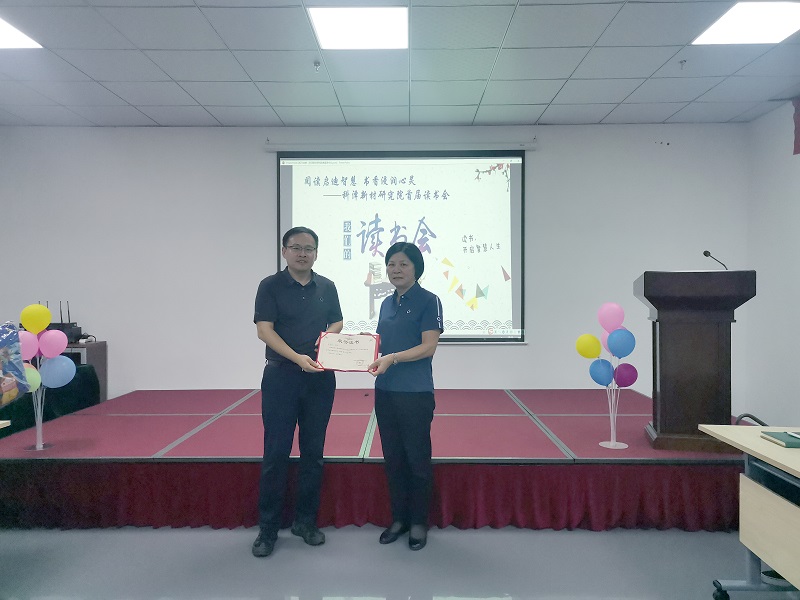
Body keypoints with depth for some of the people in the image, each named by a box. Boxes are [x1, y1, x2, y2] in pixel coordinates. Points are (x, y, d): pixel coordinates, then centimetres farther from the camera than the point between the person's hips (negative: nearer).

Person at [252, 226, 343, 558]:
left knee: (313, 452, 9)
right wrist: (297, 358, -22)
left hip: (320, 378, 3)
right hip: (281, 377, -3)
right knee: (275, 453, 1)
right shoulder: (271, 286, -2)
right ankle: (268, 528, 13)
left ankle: (306, 521, 23)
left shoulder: (327, 287, 9)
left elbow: (337, 322, 16)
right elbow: (264, 329, -10)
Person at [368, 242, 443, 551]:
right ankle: (399, 518, 28)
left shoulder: (428, 301, -6)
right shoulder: (387, 303, 13)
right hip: (385, 391, 6)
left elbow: (428, 347, -14)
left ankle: (419, 523, 20)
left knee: (417, 458, 4)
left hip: (415, 394, -6)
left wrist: (392, 358, -24)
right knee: (392, 458, 13)